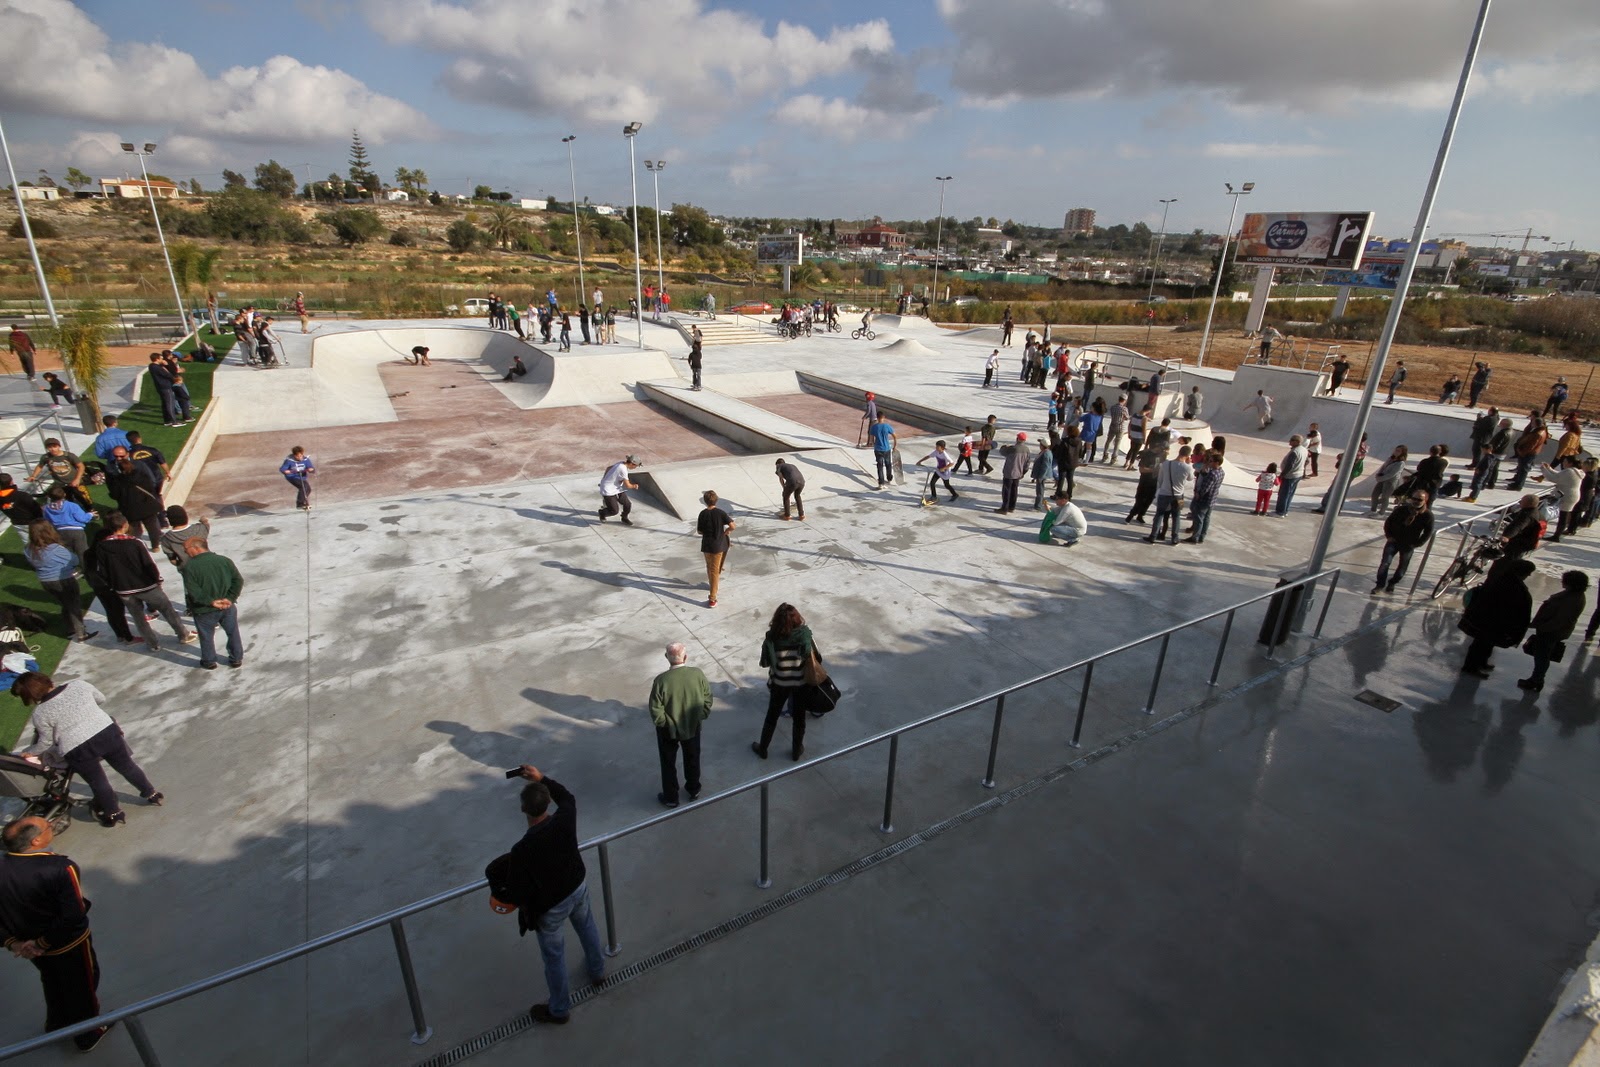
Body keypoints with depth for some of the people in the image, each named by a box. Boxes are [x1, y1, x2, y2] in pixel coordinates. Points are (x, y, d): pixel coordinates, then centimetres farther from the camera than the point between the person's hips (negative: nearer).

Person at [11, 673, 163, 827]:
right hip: (108, 732, 3)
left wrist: (27, 751, 24)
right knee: (127, 766, 23)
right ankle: (151, 794, 37)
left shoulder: (40, 714, -8)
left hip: (78, 750, -3)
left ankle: (115, 814, 33)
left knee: (97, 782, 18)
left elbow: (45, 743, 5)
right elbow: (101, 699, 14)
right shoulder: (79, 684, -4)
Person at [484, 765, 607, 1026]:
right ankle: (597, 970, 60)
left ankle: (560, 1010, 45)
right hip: (579, 886, 5)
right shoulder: (565, 818, -26)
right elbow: (567, 797, 0)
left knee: (554, 956, 21)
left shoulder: (522, 850, -37)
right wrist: (542, 778, 0)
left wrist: (498, 894, -1)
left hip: (550, 905, -4)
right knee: (586, 926, 33)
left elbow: (517, 895, -23)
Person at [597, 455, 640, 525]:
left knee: (628, 504, 2)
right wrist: (634, 486, 1)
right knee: (614, 510, -9)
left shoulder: (621, 464, 1)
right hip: (609, 490, -9)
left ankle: (624, 518, 29)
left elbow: (608, 468, 17)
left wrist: (604, 480, 30)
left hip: (617, 489, 9)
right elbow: (627, 485, -22)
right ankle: (602, 512, 22)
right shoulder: (623, 469, -26)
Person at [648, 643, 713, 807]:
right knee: (692, 759, 27)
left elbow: (656, 711, -21)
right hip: (693, 727, 3)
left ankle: (671, 798, 38)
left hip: (668, 730, -2)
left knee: (668, 764, 22)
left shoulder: (661, 680, -28)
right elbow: (708, 700, -8)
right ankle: (694, 790, 47)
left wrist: (664, 723, -2)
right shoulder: (698, 674, -20)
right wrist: (700, 717, 7)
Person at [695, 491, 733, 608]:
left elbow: (699, 531, -3)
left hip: (706, 545, 1)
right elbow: (732, 526, -16)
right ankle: (712, 598, 0)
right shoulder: (721, 512, -12)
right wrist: (725, 532, 3)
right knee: (715, 570, 2)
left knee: (710, 567, 23)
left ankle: (712, 584, 45)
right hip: (718, 545, -1)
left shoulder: (703, 514, -8)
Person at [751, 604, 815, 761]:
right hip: (801, 683, 0)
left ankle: (762, 749, 39)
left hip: (779, 683, 0)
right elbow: (816, 658, -13)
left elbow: (765, 663, -12)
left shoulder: (772, 637, -22)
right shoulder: (805, 634, -20)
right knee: (799, 718, 21)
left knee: (772, 716, 22)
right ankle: (796, 751, 39)